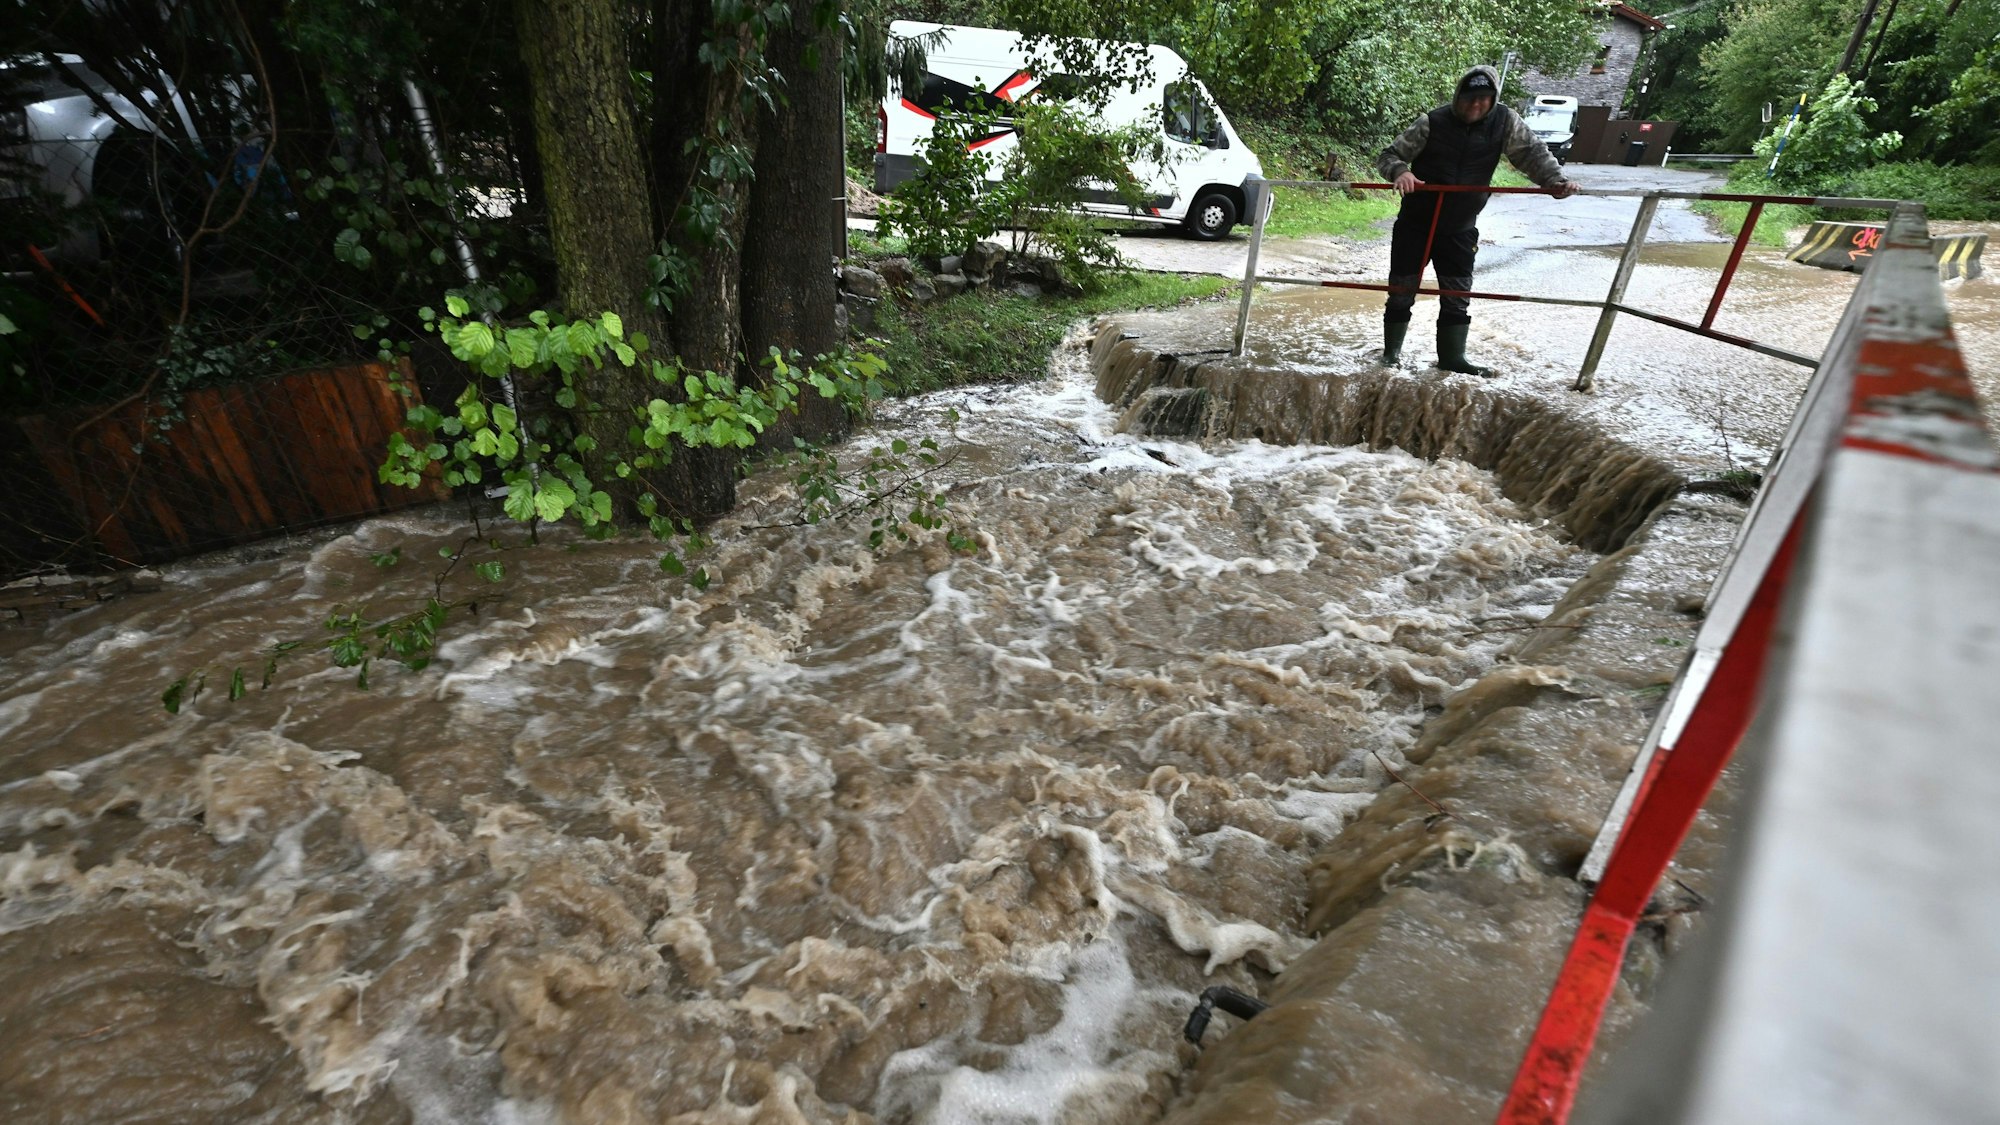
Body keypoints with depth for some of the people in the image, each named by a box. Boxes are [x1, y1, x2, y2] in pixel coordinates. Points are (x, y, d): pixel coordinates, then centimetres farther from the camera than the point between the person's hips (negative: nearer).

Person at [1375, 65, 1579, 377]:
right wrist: (1400, 171, -29)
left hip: (1460, 229, 3)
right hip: (1416, 223, -2)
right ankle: (1392, 350, 20)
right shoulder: (1433, 123, -11)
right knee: (1402, 290, 3)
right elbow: (1389, 154, -7)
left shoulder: (1505, 122, -3)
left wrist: (1554, 180, -19)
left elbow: (1532, 152, -2)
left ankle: (1452, 356, 15)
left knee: (1458, 296, 5)